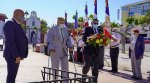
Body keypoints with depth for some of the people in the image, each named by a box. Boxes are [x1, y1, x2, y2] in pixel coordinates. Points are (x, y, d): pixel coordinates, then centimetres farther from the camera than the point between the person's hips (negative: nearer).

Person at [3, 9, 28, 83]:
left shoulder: (17, 25, 18)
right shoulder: (10, 23, -12)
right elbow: (10, 41, -20)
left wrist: (20, 55, 12)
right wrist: (16, 55, -22)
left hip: (17, 55, 9)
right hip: (12, 55, -9)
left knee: (13, 76, 13)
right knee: (11, 76, -6)